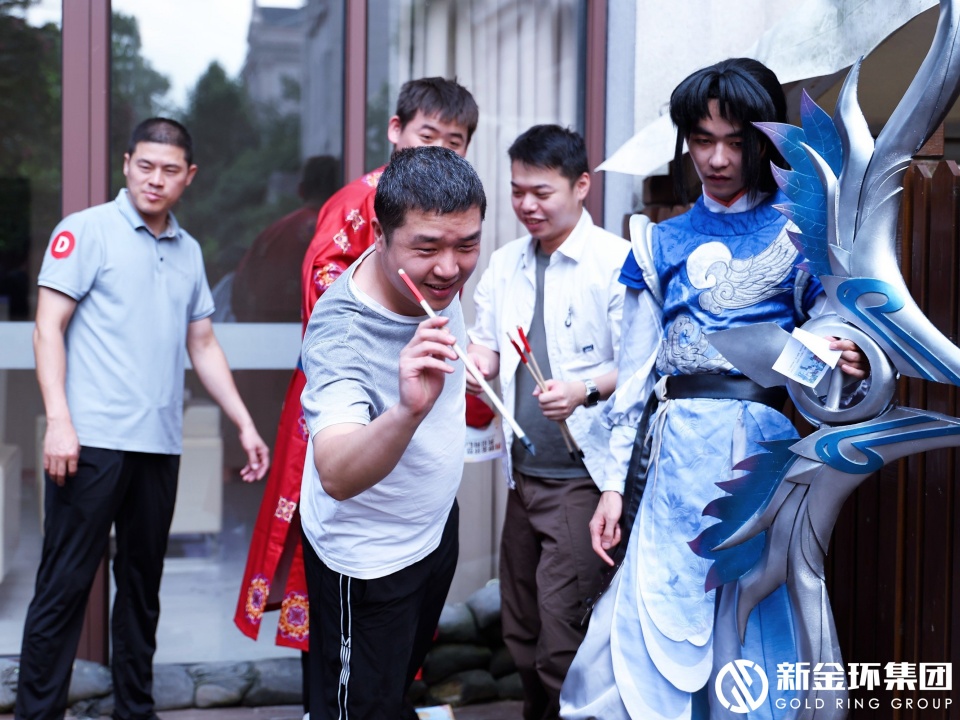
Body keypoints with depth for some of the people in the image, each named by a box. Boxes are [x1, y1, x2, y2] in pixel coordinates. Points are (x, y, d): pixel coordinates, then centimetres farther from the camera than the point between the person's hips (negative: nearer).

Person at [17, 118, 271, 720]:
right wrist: (59, 421, -16)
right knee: (66, 582, -3)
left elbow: (203, 345, 20)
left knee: (143, 583, 13)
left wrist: (246, 425, 14)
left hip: (160, 444, 6)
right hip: (93, 439, -6)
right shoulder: (88, 230, -1)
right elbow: (49, 327, -6)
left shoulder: (189, 251, 16)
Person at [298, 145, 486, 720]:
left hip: (436, 522, 7)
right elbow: (336, 475, -53)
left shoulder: (435, 278, -15)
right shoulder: (342, 329, -37)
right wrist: (408, 410, -67)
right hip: (369, 558, -7)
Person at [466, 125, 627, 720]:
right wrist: (474, 362, -6)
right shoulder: (506, 263, 11)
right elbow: (487, 345, 16)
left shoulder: (617, 262, -9)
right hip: (524, 470, 7)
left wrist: (587, 389, -29)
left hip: (583, 474, -7)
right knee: (520, 624, 15)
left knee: (560, 623, -9)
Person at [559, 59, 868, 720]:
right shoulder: (663, 243, 11)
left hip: (760, 446, -2)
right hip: (675, 454, 2)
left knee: (753, 618, 4)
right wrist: (614, 483, 7)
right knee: (659, 630, 2)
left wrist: (852, 366, -22)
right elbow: (636, 369, 11)